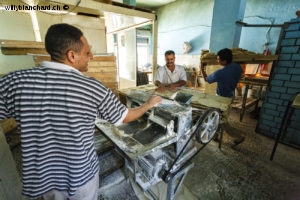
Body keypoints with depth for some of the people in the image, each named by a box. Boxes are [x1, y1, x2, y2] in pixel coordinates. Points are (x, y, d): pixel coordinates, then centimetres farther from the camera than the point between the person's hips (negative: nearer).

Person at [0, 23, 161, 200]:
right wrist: (148, 105, 5)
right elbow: (126, 117, -12)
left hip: (42, 176, 3)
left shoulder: (15, 81, -19)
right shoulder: (93, 88, -25)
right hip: (81, 175, -2)